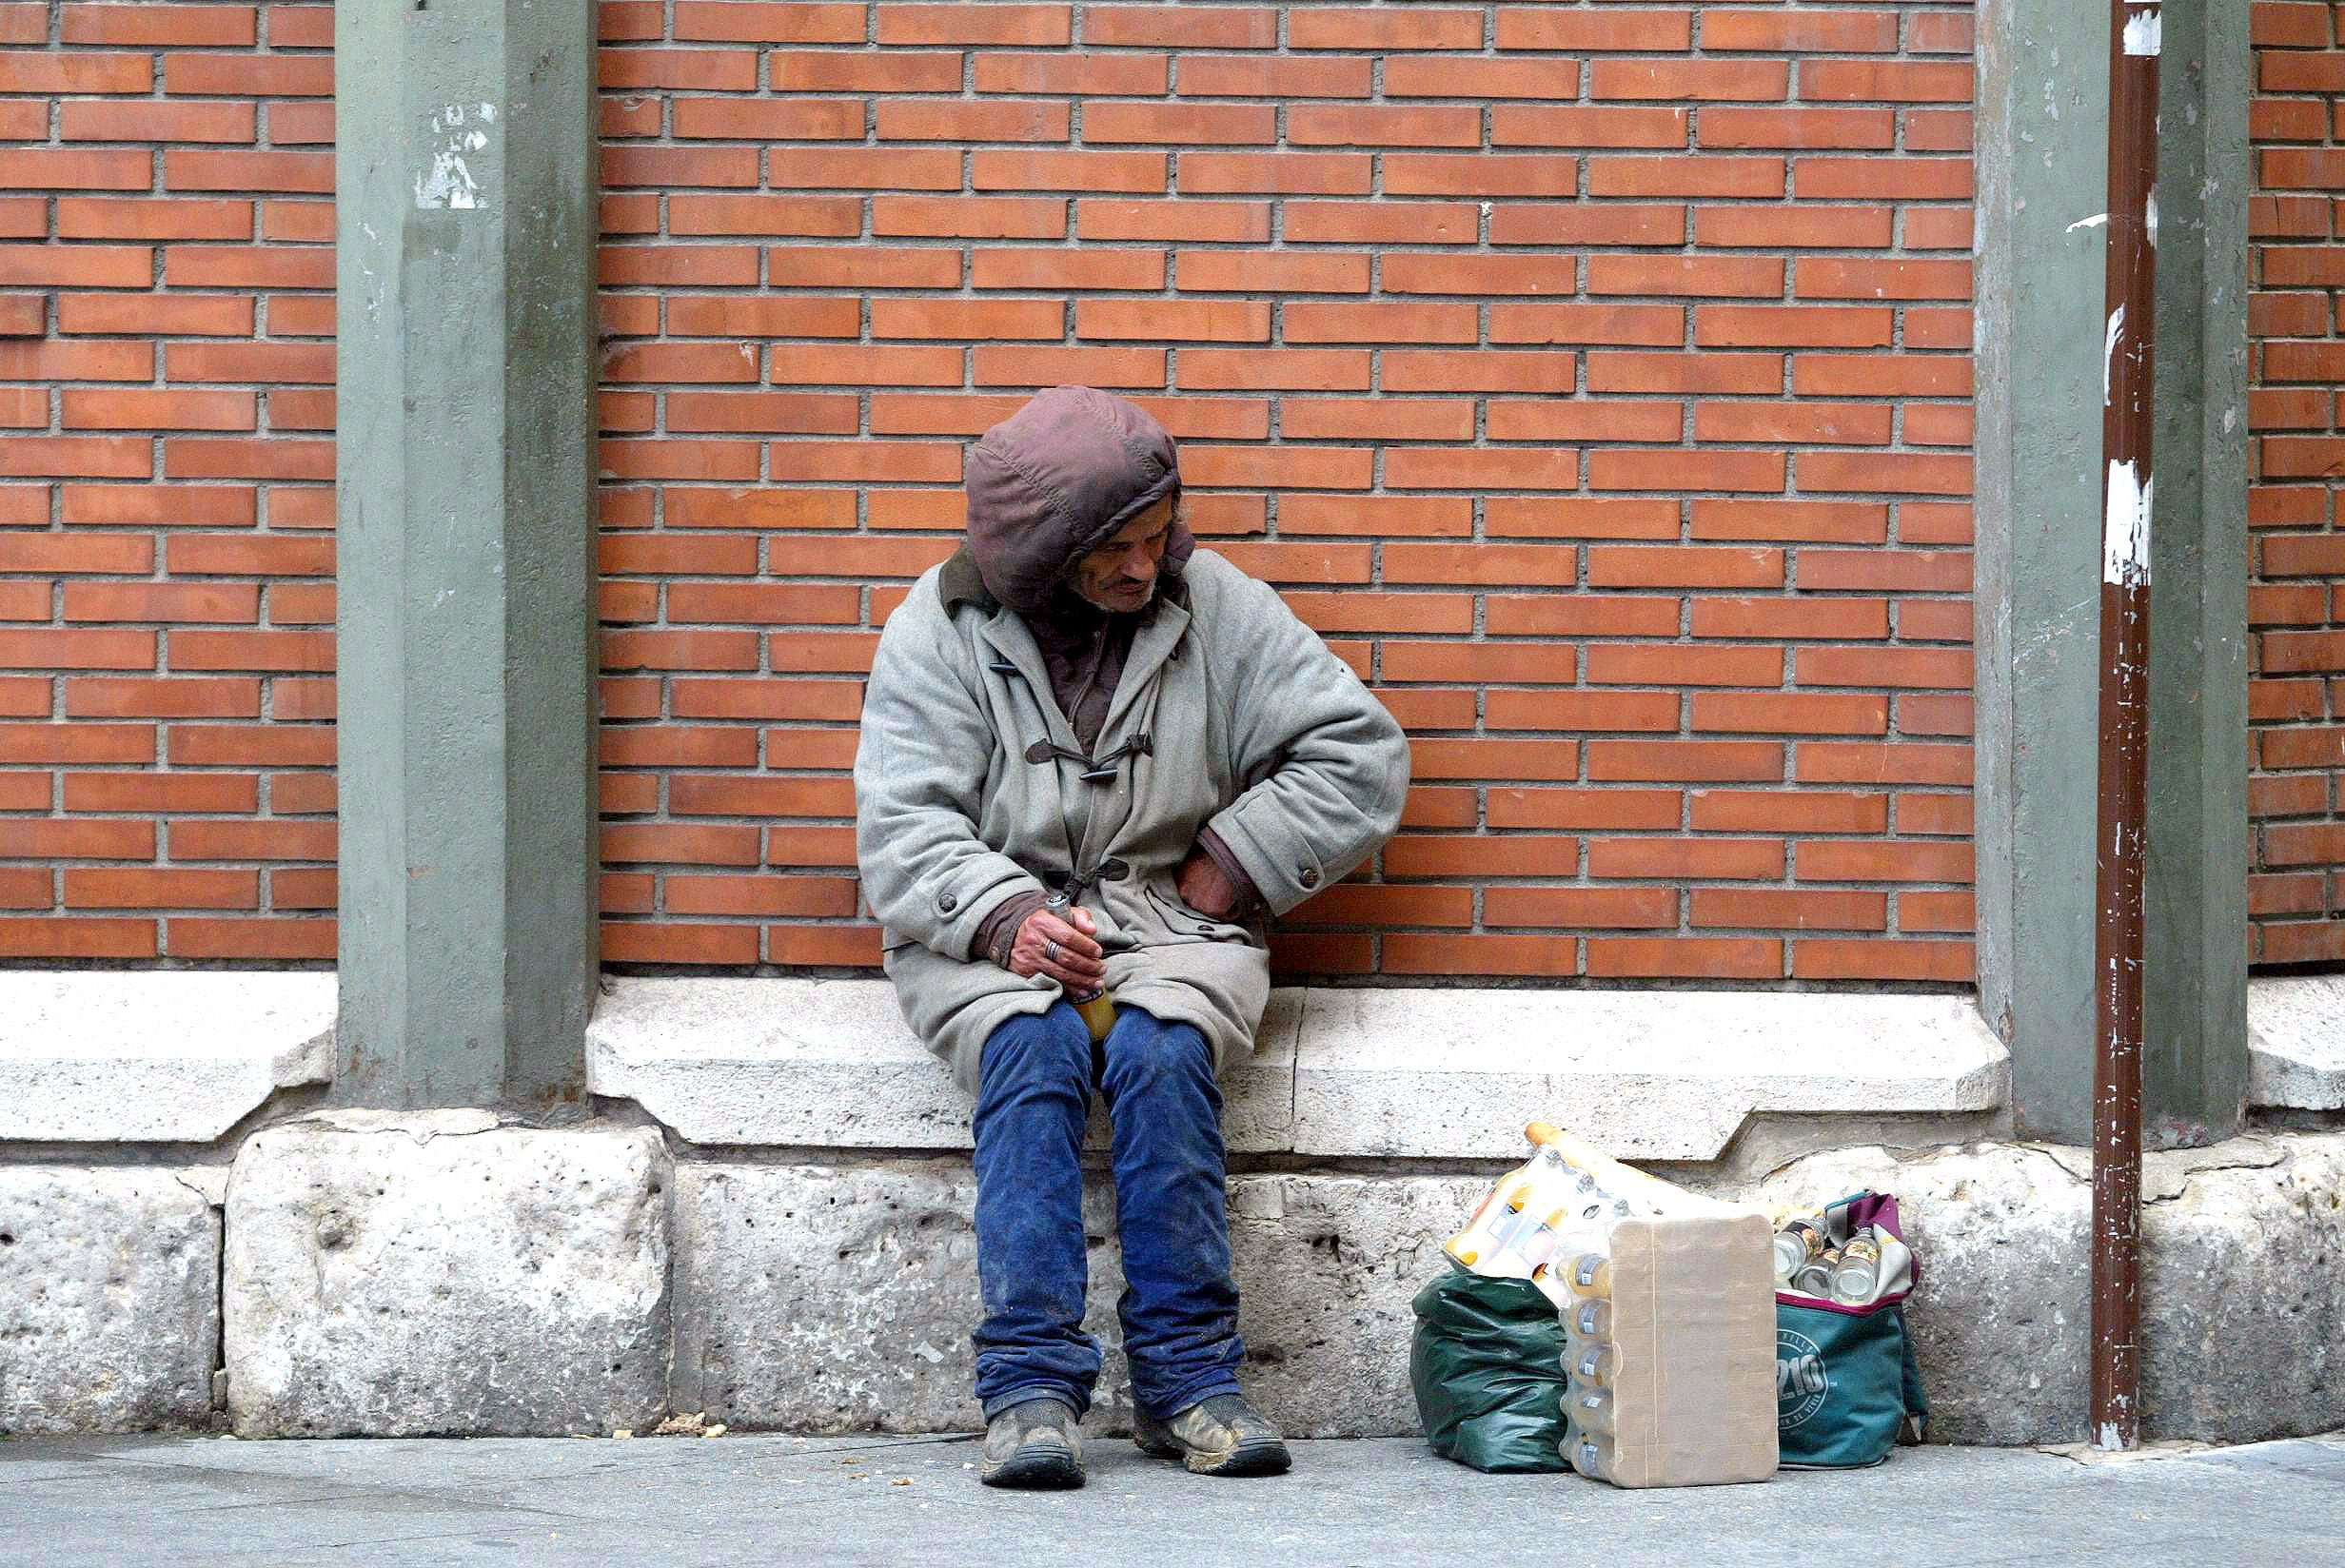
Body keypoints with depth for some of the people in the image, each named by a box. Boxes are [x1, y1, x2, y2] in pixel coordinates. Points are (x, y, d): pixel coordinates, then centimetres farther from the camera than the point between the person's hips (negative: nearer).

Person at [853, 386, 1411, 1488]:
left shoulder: (1214, 607, 4)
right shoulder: (939, 631, 0)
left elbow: (1358, 755, 5)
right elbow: (903, 829, -6)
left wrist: (1223, 874, -3)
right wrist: (1007, 916, -24)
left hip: (1166, 922, 1)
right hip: (983, 935, -1)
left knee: (1162, 1051, -32)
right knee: (1035, 1051, -34)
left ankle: (1187, 1384, -29)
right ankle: (1031, 1388, -36)